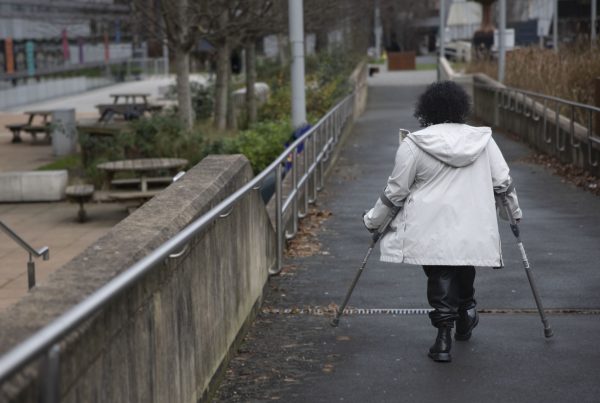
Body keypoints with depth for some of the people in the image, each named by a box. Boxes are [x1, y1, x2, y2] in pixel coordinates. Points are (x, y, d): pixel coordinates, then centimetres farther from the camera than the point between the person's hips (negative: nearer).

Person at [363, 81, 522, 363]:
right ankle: (465, 318, 38)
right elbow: (502, 182, 8)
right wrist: (514, 211, 26)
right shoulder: (483, 140, 2)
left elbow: (396, 191, -2)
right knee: (464, 270, 23)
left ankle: (444, 338, -2)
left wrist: (373, 220, 12)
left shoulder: (414, 144, -6)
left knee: (440, 276, 5)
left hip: (432, 231, -3)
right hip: (473, 228, 3)